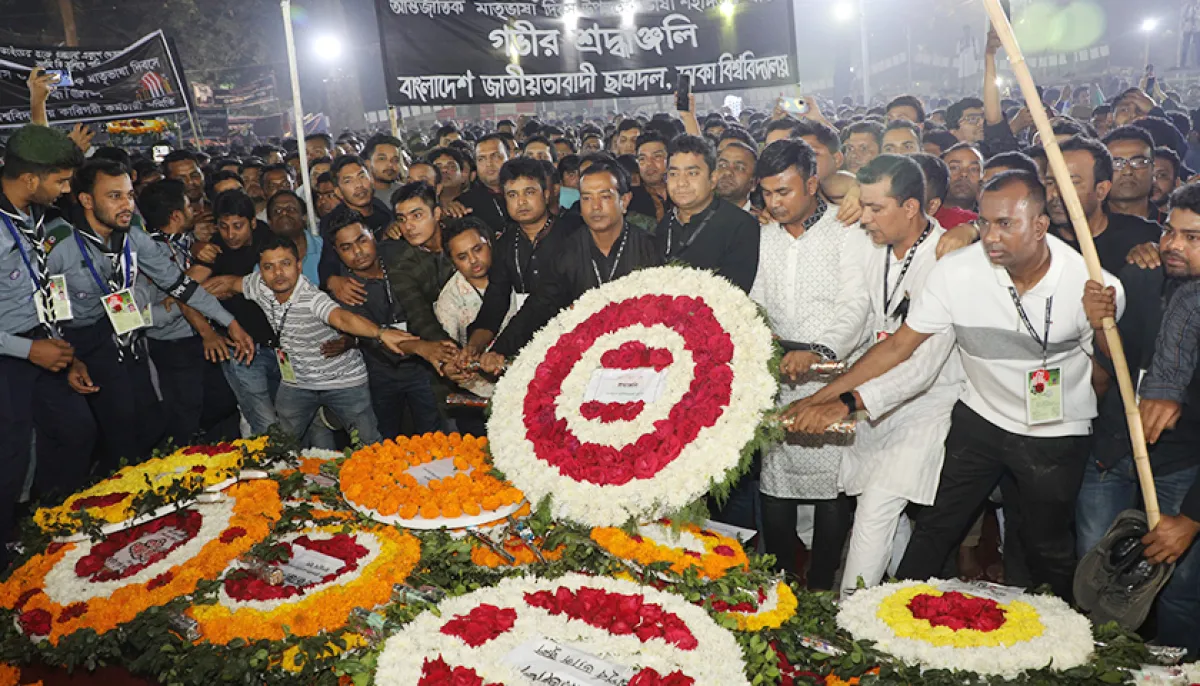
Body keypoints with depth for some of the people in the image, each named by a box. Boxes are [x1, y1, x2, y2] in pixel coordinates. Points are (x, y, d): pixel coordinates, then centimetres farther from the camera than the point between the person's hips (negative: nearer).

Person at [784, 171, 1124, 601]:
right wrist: (822, 397, -18)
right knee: (934, 529, 8)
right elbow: (899, 346, -15)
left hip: (1057, 436, -1)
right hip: (979, 418, 1)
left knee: (1049, 552, 15)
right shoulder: (956, 271, -19)